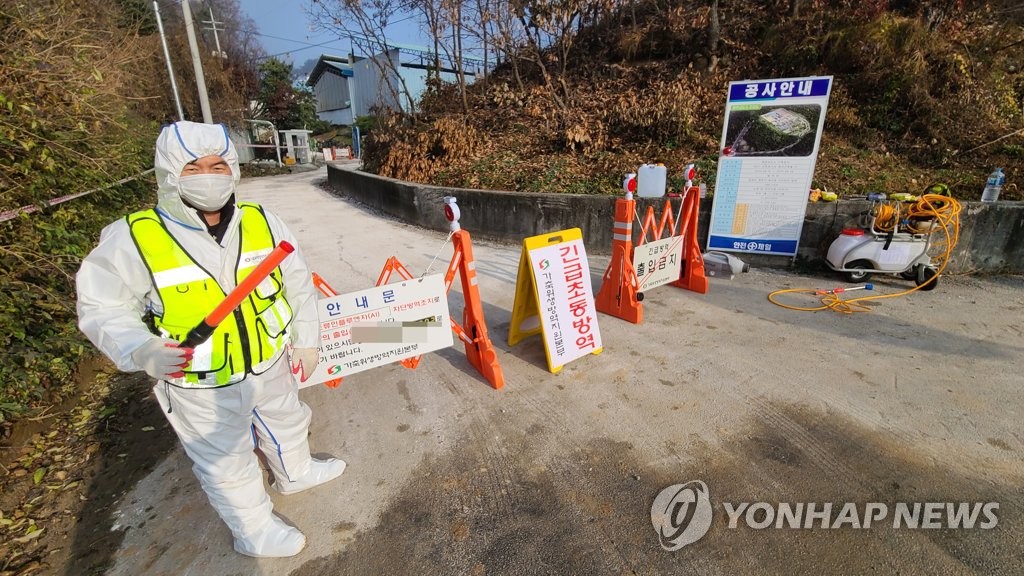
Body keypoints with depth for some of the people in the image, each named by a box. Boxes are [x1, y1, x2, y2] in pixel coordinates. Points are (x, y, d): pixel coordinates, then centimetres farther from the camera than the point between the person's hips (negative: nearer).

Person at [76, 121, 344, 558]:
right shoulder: (132, 239, -19)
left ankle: (294, 474, 60)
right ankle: (255, 531, 44)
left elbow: (298, 283, 0)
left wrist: (305, 340, 5)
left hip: (270, 366, 4)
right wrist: (141, 351, -28)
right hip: (201, 389, -3)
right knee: (227, 463, 17)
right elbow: (102, 307, -9)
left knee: (286, 424, 28)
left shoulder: (261, 221, -10)